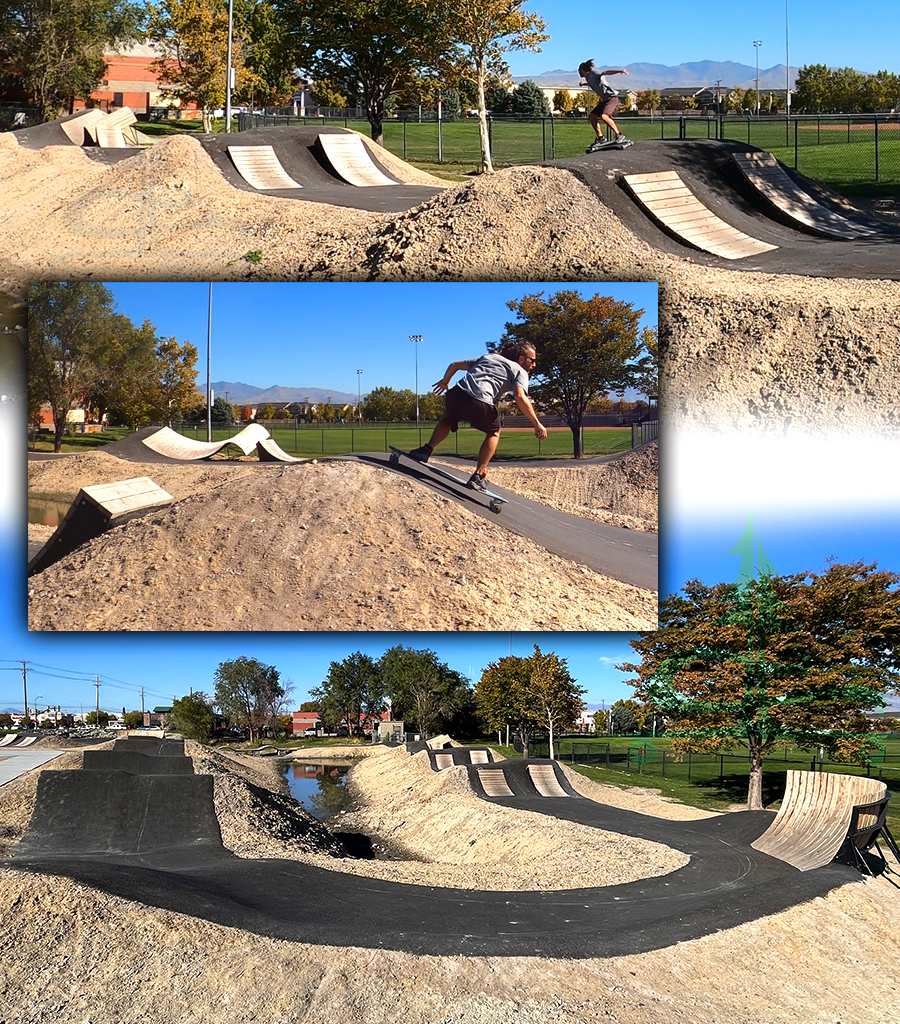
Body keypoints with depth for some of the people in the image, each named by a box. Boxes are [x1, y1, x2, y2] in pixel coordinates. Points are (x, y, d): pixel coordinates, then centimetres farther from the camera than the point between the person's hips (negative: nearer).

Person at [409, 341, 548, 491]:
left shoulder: (489, 356, 32)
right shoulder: (520, 371, 16)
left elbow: (455, 365, 33)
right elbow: (520, 397, -4)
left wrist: (445, 381, 49)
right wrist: (537, 424, -2)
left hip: (455, 394, 5)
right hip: (479, 403, -5)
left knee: (448, 419, 39)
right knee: (494, 432, 24)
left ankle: (427, 450, 20)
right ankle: (478, 476, 14)